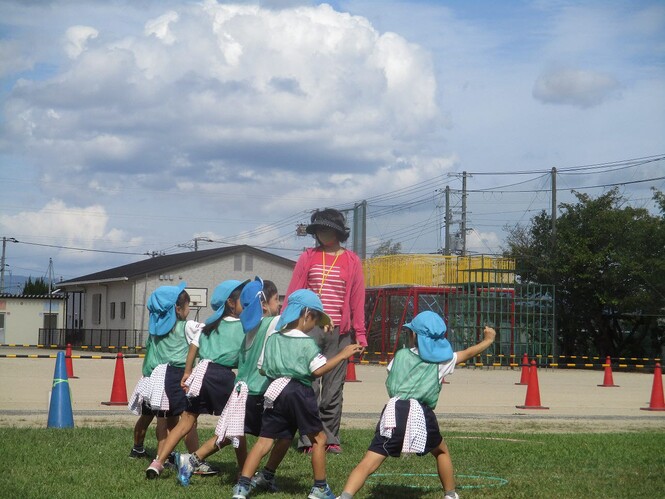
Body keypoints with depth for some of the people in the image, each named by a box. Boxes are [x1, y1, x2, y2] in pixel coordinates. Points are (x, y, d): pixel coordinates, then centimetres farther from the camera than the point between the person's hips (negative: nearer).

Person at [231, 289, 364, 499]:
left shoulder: (272, 339, 10)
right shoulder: (307, 343, -6)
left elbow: (262, 367, 14)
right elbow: (318, 370, -12)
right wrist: (342, 355, -6)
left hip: (276, 393, 5)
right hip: (300, 393, -5)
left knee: (265, 440, 4)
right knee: (318, 438, 11)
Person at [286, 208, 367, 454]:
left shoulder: (351, 261, 8)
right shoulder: (308, 257, 10)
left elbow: (357, 299, 7)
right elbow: (293, 293, 7)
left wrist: (359, 333, 3)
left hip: (339, 332, 0)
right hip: (309, 329, 0)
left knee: (333, 387, 2)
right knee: (308, 385, -5)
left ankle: (330, 438, 8)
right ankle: (309, 438, -4)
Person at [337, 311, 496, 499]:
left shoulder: (401, 355, 19)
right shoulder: (442, 359, 17)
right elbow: (469, 353, 31)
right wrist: (488, 340, 48)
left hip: (393, 411, 0)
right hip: (421, 414, 0)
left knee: (368, 463, -10)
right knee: (441, 452, 30)